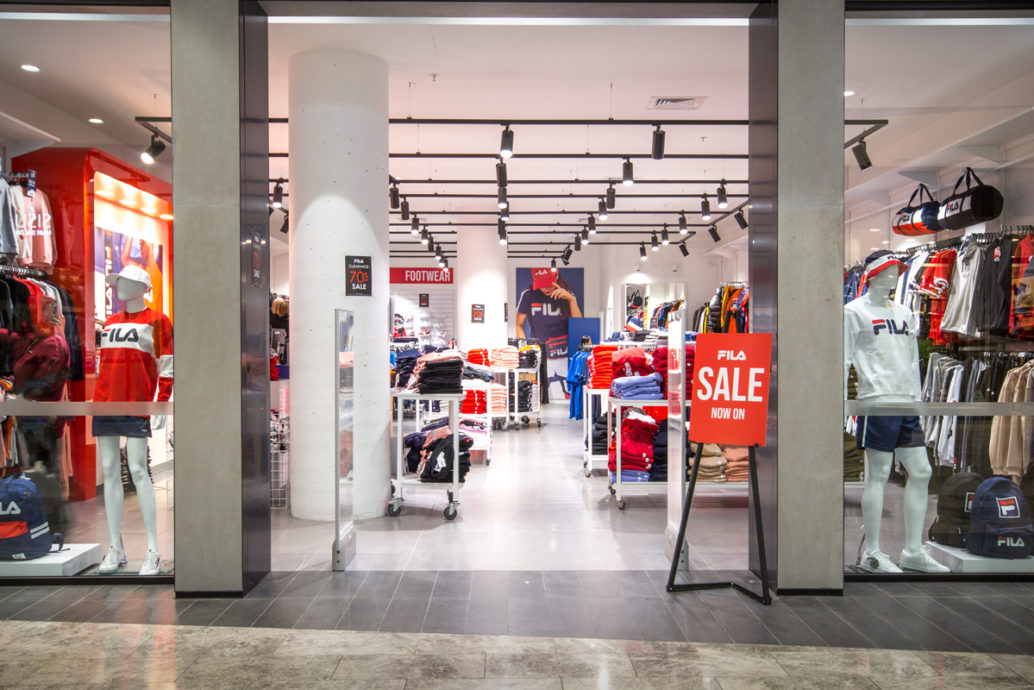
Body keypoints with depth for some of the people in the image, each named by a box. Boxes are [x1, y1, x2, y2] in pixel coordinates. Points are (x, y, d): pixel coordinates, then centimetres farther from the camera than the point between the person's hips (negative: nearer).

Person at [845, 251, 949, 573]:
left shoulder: (904, 314, 20)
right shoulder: (854, 311, 0)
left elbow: (912, 360, 22)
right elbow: (843, 360, -4)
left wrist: (917, 398, 16)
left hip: (906, 403, 7)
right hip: (877, 401, -7)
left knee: (921, 472, 6)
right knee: (879, 474, -5)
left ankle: (913, 551, 16)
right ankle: (872, 553, 4)